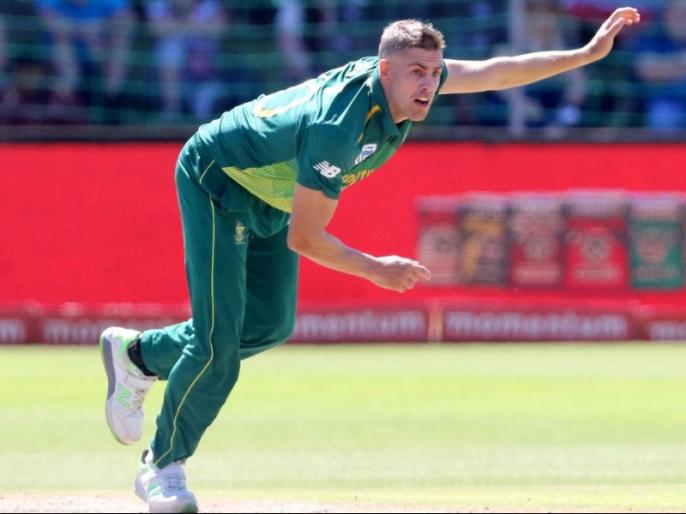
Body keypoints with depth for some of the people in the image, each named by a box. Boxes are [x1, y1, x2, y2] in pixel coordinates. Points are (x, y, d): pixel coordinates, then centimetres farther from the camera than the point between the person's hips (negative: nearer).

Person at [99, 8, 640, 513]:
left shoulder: (403, 77, -17)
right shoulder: (339, 126, -39)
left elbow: (495, 73, -5)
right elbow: (303, 238, -35)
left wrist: (589, 53, -9)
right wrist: (375, 269, -31)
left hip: (271, 197, 9)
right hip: (215, 181, -9)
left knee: (268, 327, 14)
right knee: (219, 341, -12)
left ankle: (138, 353, 34)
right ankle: (163, 465, 7)